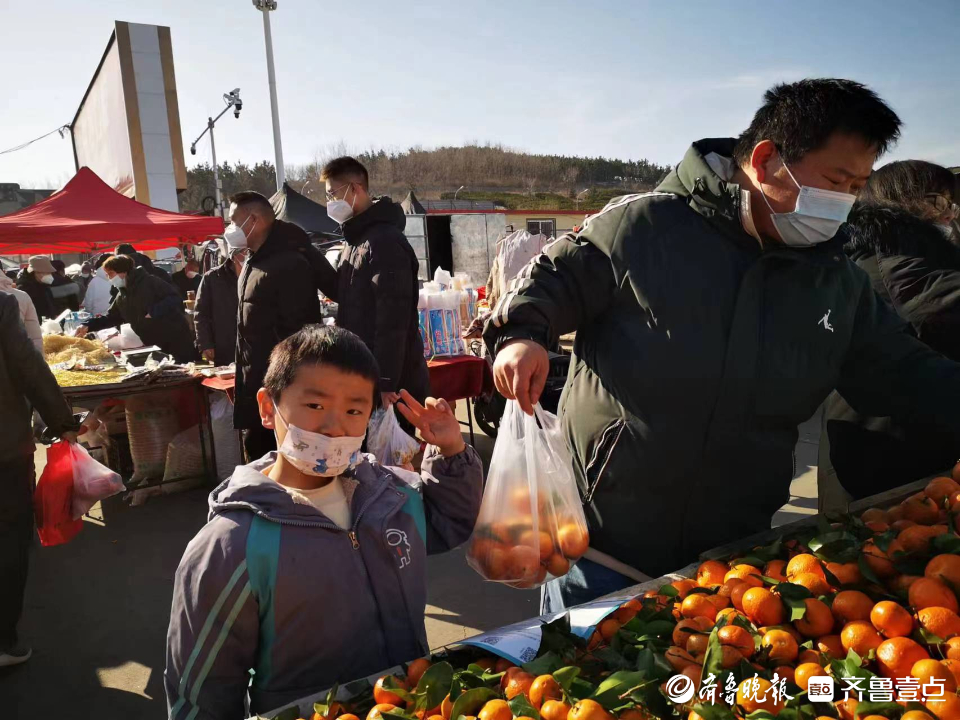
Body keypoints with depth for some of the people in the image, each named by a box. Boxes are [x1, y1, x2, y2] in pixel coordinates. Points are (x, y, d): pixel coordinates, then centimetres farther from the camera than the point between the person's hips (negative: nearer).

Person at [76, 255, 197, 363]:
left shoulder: (149, 282, -11)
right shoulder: (122, 296, 14)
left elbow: (175, 298, -18)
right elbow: (111, 317, 22)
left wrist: (153, 312, -26)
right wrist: (88, 326, 10)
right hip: (154, 346, 8)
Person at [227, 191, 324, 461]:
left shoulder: (289, 265, -17)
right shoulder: (254, 263, 14)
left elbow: (297, 332, -22)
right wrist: (246, 379, 19)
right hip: (256, 388, 10)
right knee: (257, 452, 18)